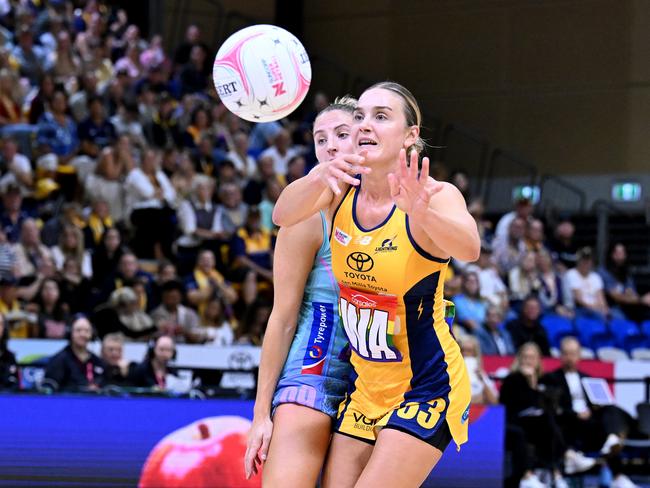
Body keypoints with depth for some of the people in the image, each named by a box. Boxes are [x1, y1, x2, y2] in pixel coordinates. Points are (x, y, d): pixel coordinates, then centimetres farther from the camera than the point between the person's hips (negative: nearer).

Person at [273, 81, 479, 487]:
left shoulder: (436, 195, -18)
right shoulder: (340, 189, -5)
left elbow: (469, 249, -40)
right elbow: (284, 214, -26)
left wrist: (421, 211, -62)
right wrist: (320, 177, -48)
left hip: (427, 388, -5)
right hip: (367, 388, 5)